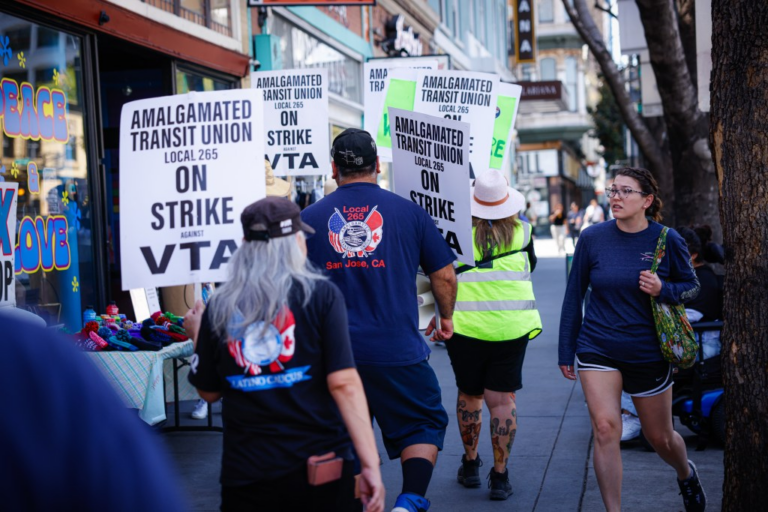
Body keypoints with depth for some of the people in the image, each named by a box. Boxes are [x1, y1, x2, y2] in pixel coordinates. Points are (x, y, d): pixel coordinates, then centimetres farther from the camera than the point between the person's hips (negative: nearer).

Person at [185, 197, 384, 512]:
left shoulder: (220, 307, 0)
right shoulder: (320, 295, -7)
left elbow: (209, 392, 8)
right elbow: (344, 384, -14)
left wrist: (197, 337, 25)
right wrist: (371, 464, -12)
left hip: (245, 474, 2)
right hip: (321, 467, -1)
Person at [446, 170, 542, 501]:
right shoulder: (522, 232, -1)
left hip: (465, 326, -1)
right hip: (512, 329, 1)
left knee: (469, 395, 16)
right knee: (502, 399, 4)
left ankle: (470, 465, 28)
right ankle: (500, 476, 4)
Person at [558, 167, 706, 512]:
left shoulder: (666, 240, -7)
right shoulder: (592, 238, -6)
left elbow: (691, 285, 6)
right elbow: (574, 295, 2)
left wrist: (663, 290, -18)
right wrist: (566, 351, 5)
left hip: (648, 352, 0)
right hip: (597, 350, 0)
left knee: (659, 437, 14)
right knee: (605, 427, -17)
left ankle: (686, 475, 48)